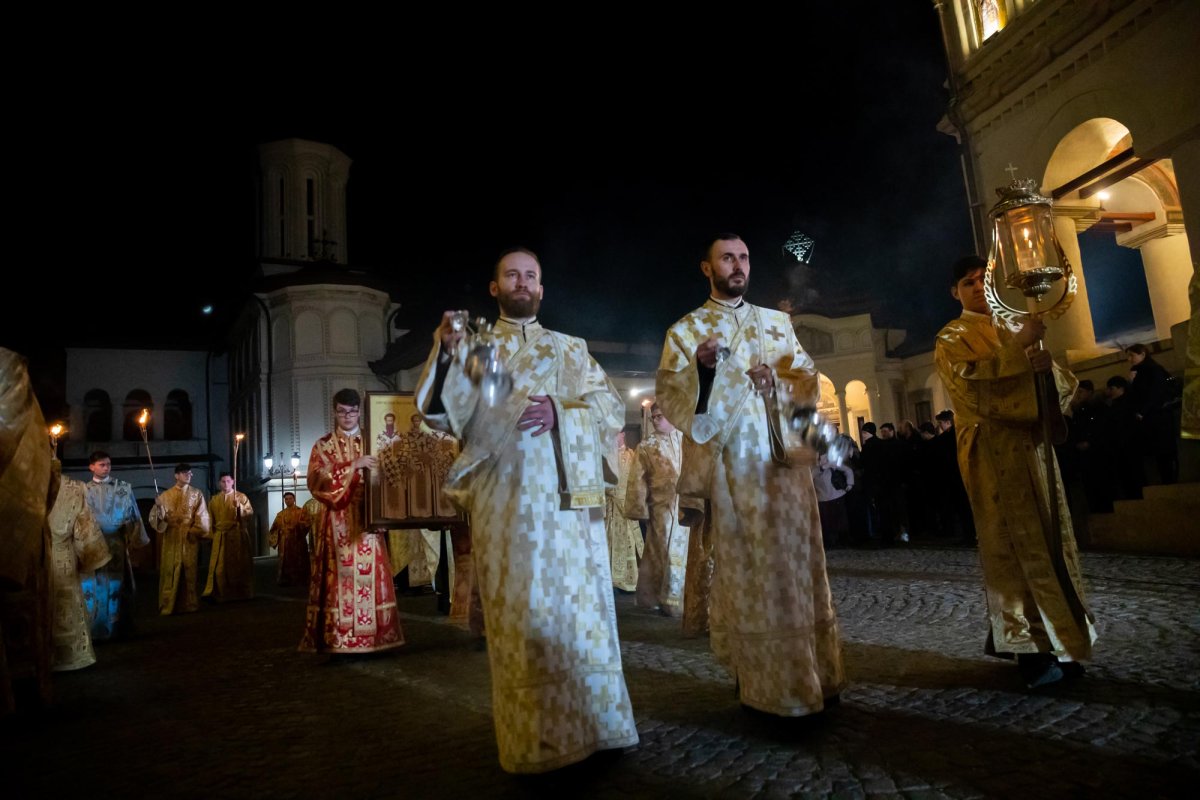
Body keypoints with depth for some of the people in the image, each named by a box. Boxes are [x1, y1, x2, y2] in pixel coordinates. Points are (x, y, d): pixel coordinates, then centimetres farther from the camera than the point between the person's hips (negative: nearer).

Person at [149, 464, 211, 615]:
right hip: (171, 538, 0)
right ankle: (168, 605, 6)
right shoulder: (166, 495, 7)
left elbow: (202, 517, 3)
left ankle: (189, 604, 10)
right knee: (170, 571, -1)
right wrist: (158, 506, -18)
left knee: (189, 570, 3)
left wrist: (195, 532, -5)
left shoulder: (197, 494, 5)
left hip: (190, 537, 0)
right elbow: (157, 516, 0)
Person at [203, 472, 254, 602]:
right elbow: (210, 519, 10)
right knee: (219, 566, -5)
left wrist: (239, 506, -23)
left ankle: (241, 593, 10)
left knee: (239, 564, 2)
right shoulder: (214, 499, 12)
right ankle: (217, 593, -3)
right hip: (220, 536, 2)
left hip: (238, 535, -2)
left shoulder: (241, 497, 4)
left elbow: (250, 513, -7)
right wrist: (210, 534, 0)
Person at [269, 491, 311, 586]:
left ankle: (301, 580, 5)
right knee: (285, 561, 3)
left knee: (299, 561, 0)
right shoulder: (280, 514, 13)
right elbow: (275, 528, 10)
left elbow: (308, 523, -8)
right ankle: (285, 580, 8)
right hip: (284, 542, 3)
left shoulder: (301, 511, 3)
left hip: (298, 540, -3)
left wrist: (300, 525, -26)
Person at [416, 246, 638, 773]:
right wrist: (447, 354, -16)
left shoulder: (570, 349, 16)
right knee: (519, 615, 1)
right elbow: (441, 414, 0)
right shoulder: (472, 349, 13)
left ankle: (589, 725, 18)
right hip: (504, 501, -1)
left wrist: (561, 412, -13)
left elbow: (613, 407, 5)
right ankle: (533, 739, 13)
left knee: (578, 607, 3)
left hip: (566, 497, 1)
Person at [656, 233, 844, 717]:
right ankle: (766, 686, 10)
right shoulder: (686, 330, 6)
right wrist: (701, 367, -22)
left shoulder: (777, 322, 17)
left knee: (797, 567, 7)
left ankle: (812, 677, 20)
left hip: (785, 460, 4)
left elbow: (808, 377, 15)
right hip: (733, 467, -3)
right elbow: (669, 399, -4)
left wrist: (780, 380, -6)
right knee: (749, 574, -1)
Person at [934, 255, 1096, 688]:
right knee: (1016, 543, -9)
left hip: (1032, 444, 6)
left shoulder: (1013, 328, 20)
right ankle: (1030, 646, -6)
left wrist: (1048, 366, -12)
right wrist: (1020, 347, -20)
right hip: (995, 453, -6)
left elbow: (1063, 383, 11)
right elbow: (970, 380, -18)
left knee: (1046, 538, 7)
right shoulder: (952, 338, 2)